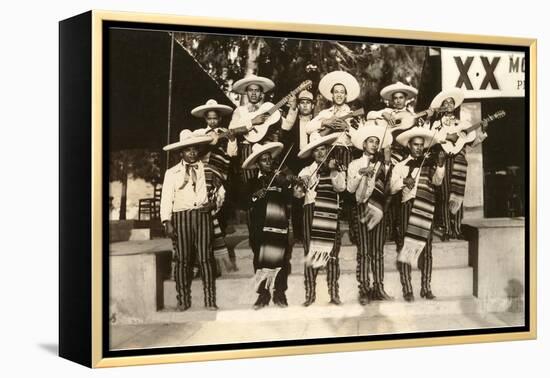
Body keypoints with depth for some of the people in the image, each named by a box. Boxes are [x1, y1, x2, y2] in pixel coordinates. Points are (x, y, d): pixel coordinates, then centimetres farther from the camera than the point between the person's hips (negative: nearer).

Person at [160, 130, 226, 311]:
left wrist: (215, 202, -2)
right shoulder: (172, 173, 9)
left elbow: (220, 190, 19)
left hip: (203, 215, 1)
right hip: (181, 216, 0)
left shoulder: (208, 170, 13)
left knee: (206, 258, -5)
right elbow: (166, 198, 4)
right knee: (182, 259, -1)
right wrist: (167, 222, -5)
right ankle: (183, 300, 6)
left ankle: (210, 300, -2)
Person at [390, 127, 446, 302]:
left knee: (426, 248, 3)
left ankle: (426, 288, 7)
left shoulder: (429, 164, 13)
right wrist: (403, 181, -18)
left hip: (425, 209, 2)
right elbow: (392, 188, 1)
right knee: (405, 247, -5)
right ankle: (407, 289, -4)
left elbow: (437, 180, -5)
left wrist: (440, 165, -20)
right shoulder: (401, 166, 10)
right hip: (407, 208, -1)